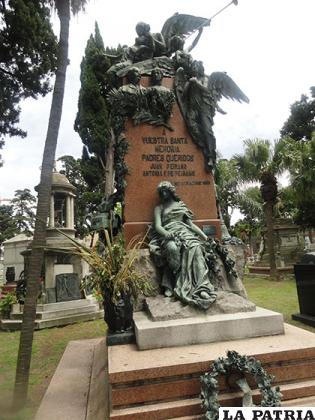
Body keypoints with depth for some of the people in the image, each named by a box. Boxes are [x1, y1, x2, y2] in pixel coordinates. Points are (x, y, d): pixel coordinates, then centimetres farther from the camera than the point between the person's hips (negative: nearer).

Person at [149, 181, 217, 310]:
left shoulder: (181, 204, 25)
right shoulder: (159, 208, 20)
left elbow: (190, 223, 22)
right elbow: (157, 226, 6)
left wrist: (203, 235, 9)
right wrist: (167, 234, -17)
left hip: (184, 232, 2)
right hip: (168, 235, -1)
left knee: (195, 247, -33)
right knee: (172, 248, -39)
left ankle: (202, 287, -38)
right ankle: (174, 285, -28)